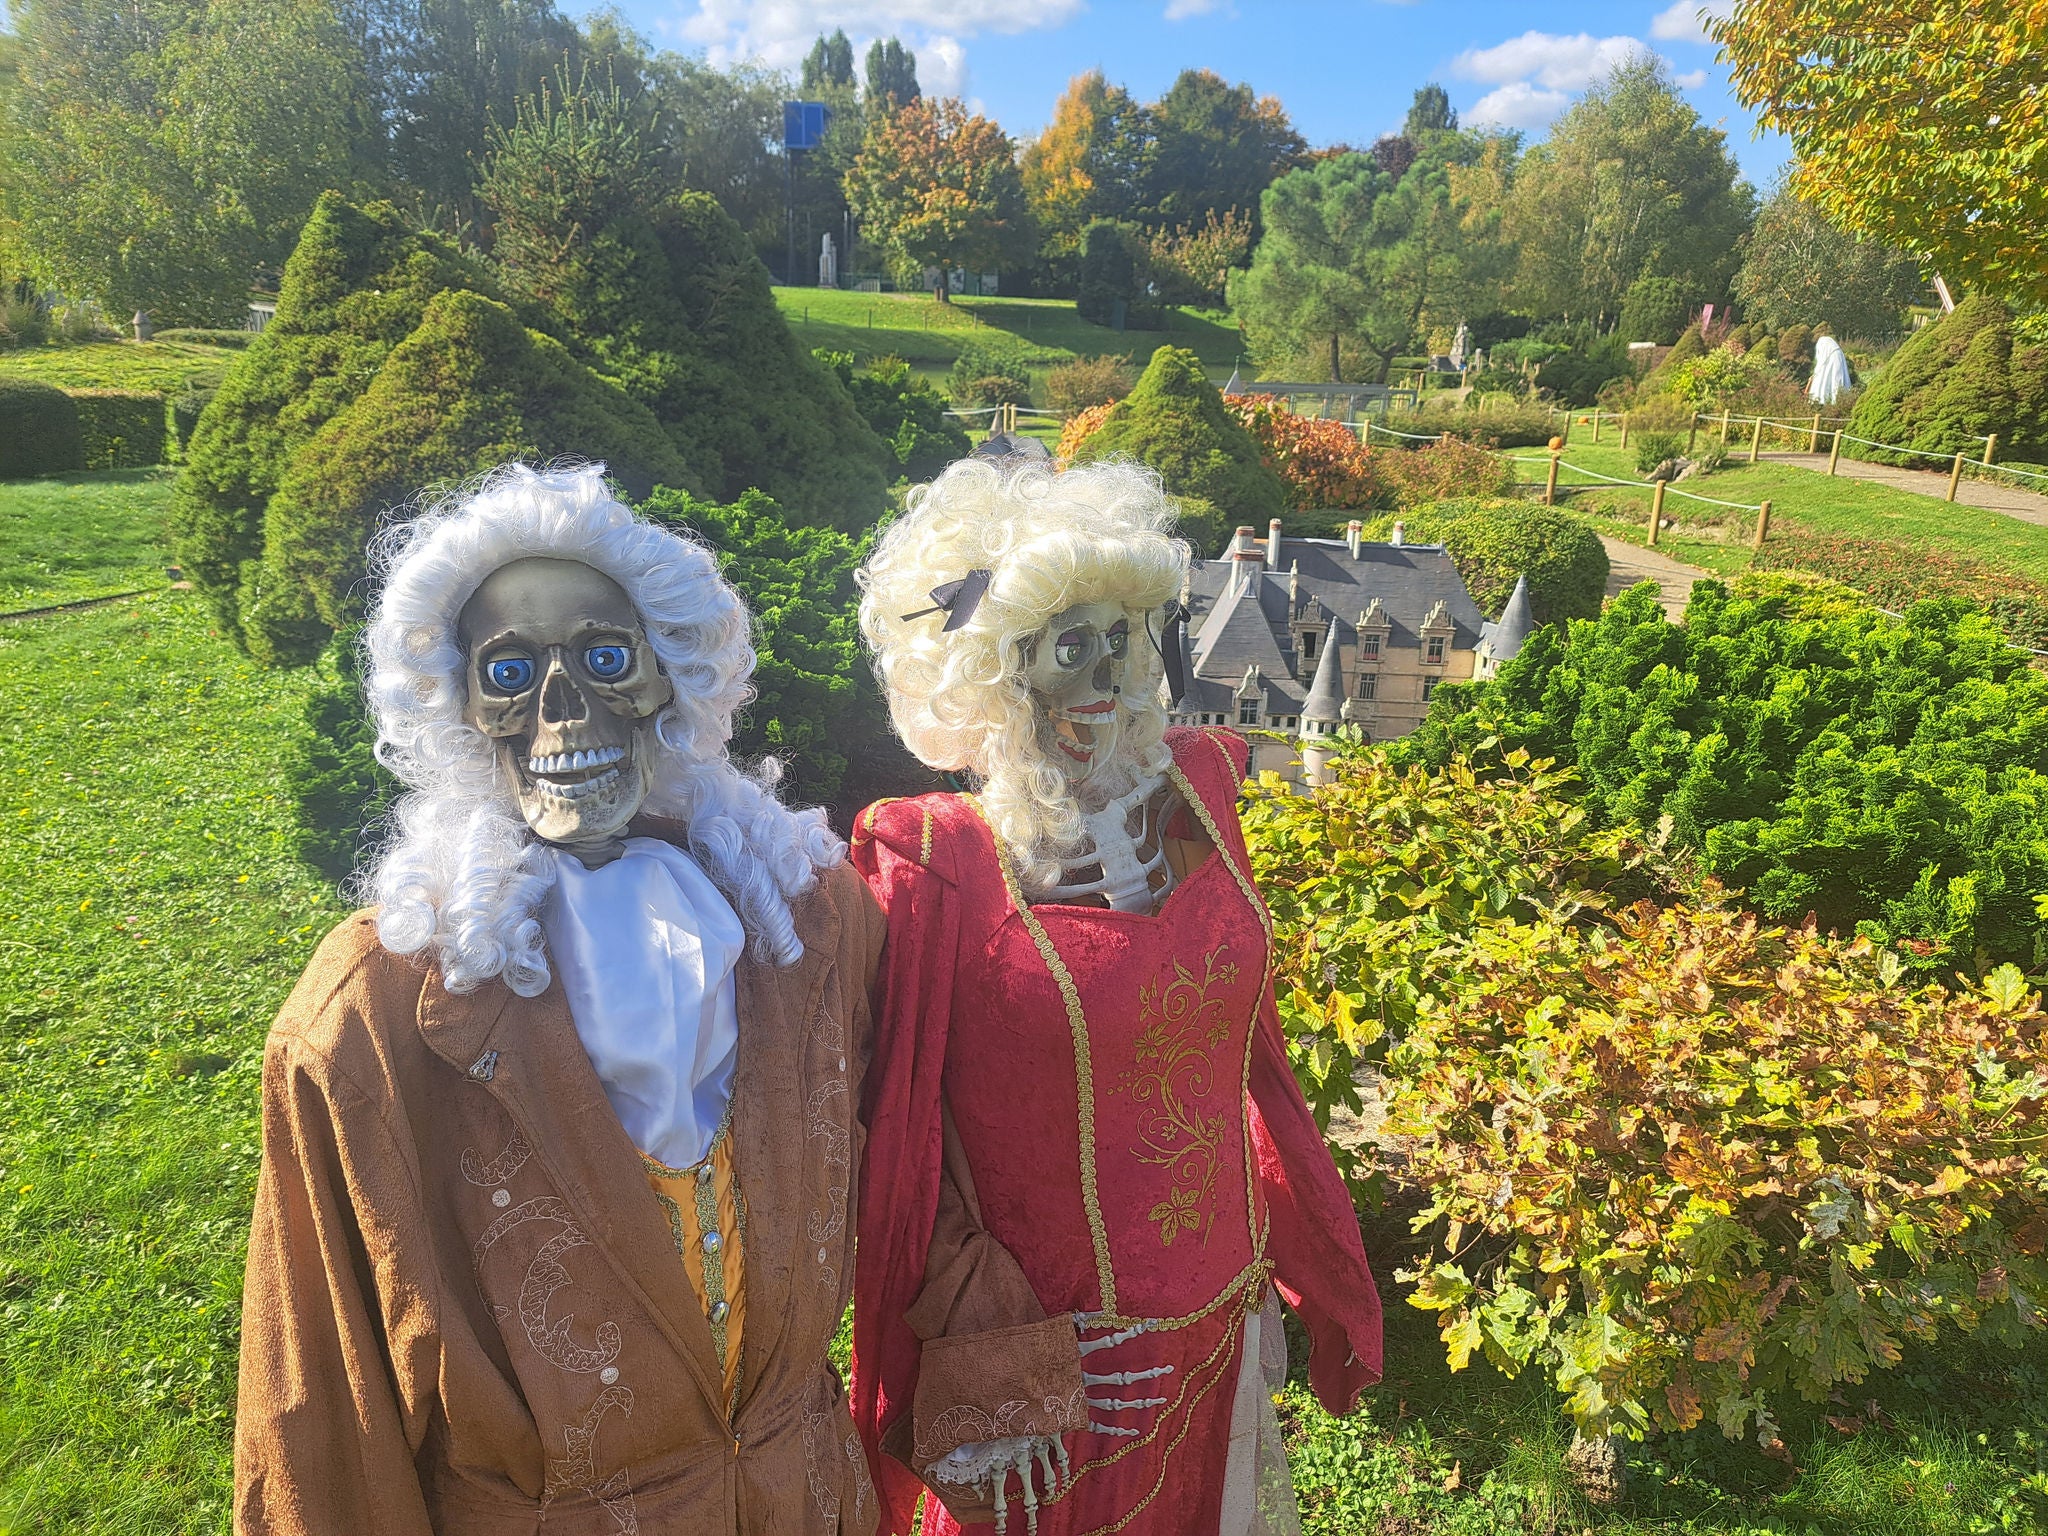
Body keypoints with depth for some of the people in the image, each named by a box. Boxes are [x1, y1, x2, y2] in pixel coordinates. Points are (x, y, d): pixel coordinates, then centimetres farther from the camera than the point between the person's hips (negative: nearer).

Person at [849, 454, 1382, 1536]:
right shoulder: (932, 870, -21)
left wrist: (1290, 1269, 10)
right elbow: (900, 1155, -14)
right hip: (1053, 1361, -5)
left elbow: (1237, 1040, 5)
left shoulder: (1196, 789, -5)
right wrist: (987, 1378, -13)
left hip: (1217, 1328, 5)